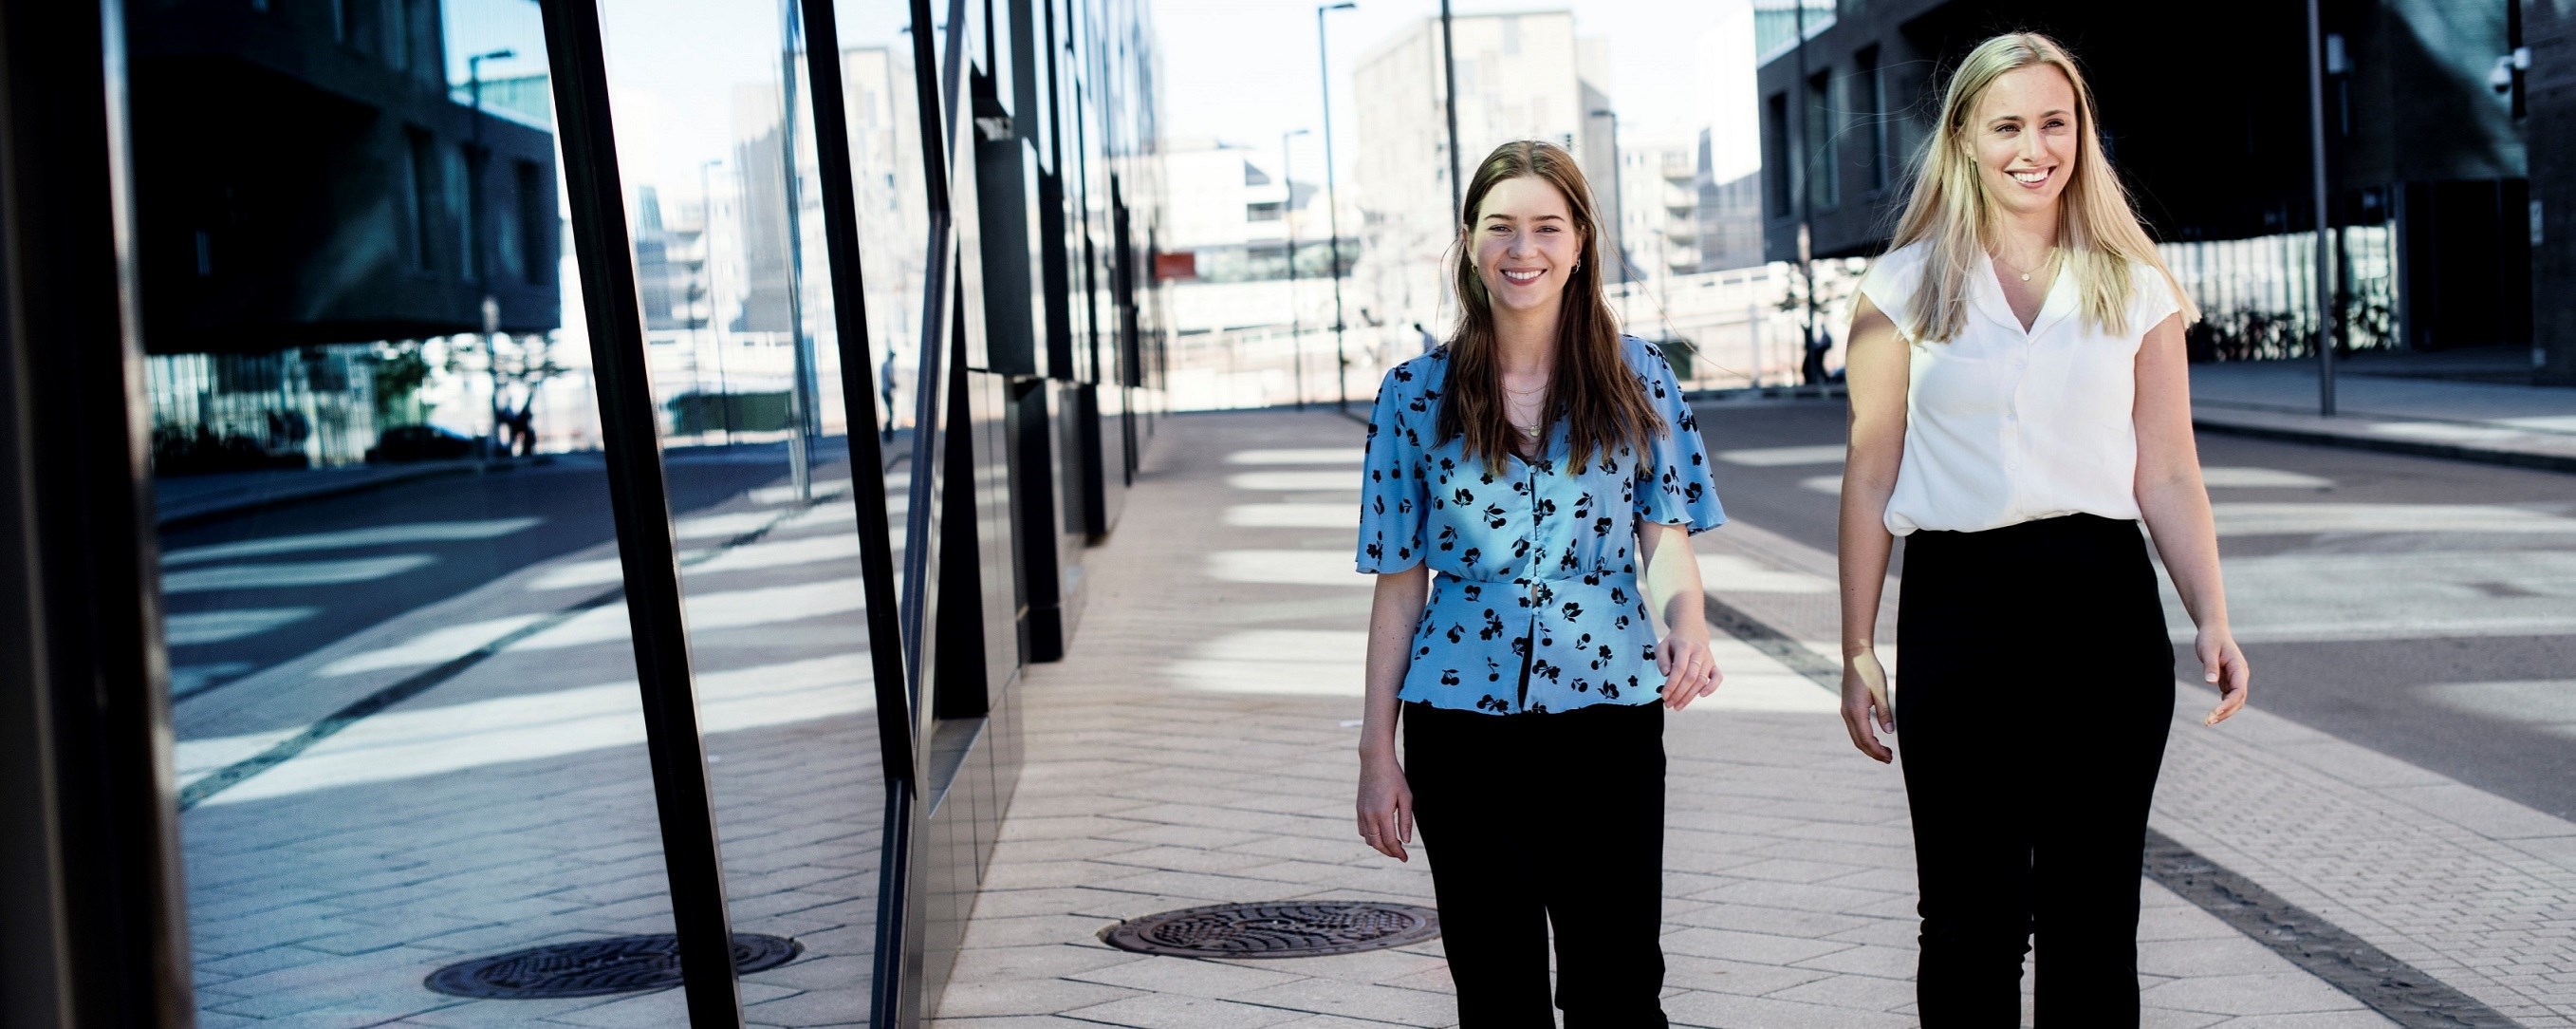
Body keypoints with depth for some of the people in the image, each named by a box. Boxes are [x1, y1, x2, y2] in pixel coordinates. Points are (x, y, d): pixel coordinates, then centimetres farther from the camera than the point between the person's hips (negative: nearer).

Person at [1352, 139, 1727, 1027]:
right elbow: (1401, 584, 5)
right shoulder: (1416, 394, 3)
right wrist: (1377, 751, 3)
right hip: (1460, 721, 1)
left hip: (1605, 713, 0)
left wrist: (1685, 619, -22)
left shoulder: (1636, 379, 2)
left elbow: (1666, 535, 1)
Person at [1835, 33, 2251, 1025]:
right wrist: (1858, 651, 3)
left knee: (2094, 920, 7)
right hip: (1957, 609, -1)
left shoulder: (2134, 290, 8)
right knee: (1969, 924, 1)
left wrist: (2213, 622, -6)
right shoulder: (1906, 289, 4)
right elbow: (1870, 476, 5)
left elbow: (2169, 476, 7)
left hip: (2104, 606, 1)